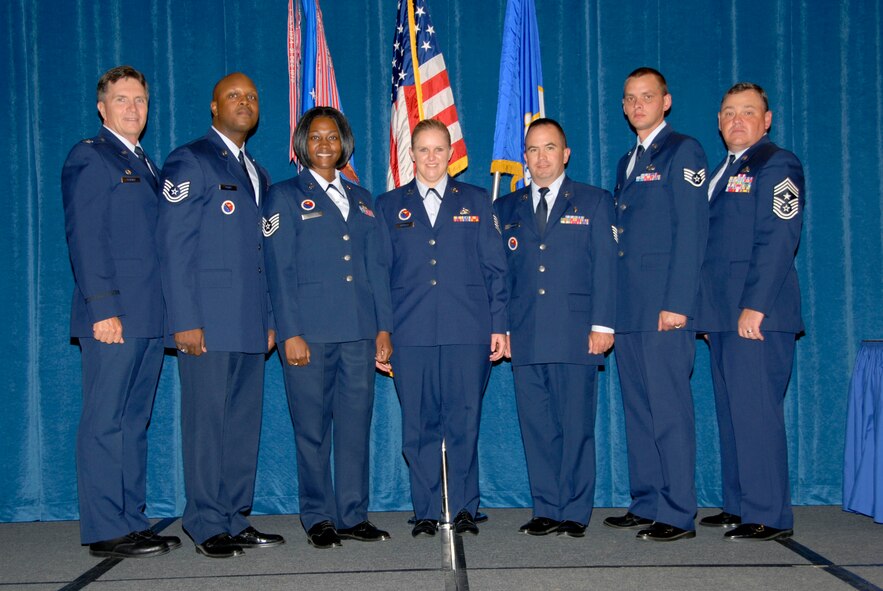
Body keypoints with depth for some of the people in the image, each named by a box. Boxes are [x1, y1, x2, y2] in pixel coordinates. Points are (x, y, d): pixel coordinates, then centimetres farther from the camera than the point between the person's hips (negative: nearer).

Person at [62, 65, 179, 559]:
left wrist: (171, 313, 13)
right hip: (114, 315, -8)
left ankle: (133, 522, 17)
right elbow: (85, 238, -10)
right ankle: (105, 531, 2)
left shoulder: (146, 165, 22)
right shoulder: (89, 158, -1)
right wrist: (103, 309, -18)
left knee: (135, 422, 11)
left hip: (150, 316, 8)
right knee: (105, 423, -3)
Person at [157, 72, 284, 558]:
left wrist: (270, 319, 13)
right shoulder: (189, 162, -2)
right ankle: (207, 527, 8)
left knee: (245, 425, 9)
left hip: (250, 324, 7)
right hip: (208, 321, -7)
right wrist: (185, 320, -16)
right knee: (207, 422, -2)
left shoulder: (257, 174, 21)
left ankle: (236, 520, 17)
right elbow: (173, 245, -10)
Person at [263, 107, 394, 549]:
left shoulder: (361, 199, 18)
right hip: (310, 332, -4)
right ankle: (318, 518, 12)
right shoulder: (285, 197, 5)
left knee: (356, 424, 5)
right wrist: (290, 332, -10)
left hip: (359, 332, 4)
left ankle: (353, 515, 14)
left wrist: (383, 327, 6)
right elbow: (279, 271, -2)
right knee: (312, 428, 2)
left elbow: (377, 267, 14)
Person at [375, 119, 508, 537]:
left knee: (464, 423, 0)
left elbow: (494, 268, 10)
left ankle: (464, 508, 12)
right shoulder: (389, 206, 14)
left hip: (468, 330, 0)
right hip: (411, 333, 1)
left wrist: (498, 325, 2)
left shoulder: (475, 202, 13)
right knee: (419, 426, 3)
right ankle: (427, 511, 13)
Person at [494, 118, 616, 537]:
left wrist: (602, 325, -7)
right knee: (536, 427, 4)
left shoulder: (594, 202, 9)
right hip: (525, 337, 3)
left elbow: (606, 266, 2)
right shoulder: (506, 209, 16)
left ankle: (574, 513, 8)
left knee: (576, 426, -1)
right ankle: (546, 510, 13)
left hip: (576, 334, -2)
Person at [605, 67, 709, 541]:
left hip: (663, 304, -8)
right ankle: (646, 505, 18)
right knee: (638, 409, 10)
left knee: (669, 409, -6)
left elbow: (692, 230, -10)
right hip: (628, 307, 8)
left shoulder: (682, 151, -2)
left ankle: (678, 514, 1)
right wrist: (610, 307, 13)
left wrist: (677, 304, -17)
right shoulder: (627, 161, 22)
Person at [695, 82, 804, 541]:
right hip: (723, 316, 9)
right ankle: (739, 506, 19)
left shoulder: (777, 165, -5)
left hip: (757, 315, -9)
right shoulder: (723, 172, 22)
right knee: (731, 413, 11)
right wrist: (707, 311, 15)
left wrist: (754, 307, -20)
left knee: (756, 412, -8)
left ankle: (769, 516, 0)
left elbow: (778, 241, -15)